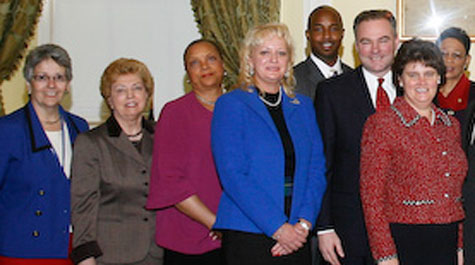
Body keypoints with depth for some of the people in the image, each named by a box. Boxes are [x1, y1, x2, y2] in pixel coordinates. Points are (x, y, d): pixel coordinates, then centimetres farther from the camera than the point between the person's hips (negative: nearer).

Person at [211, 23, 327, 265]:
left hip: (296, 236, 4)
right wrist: (278, 227, -14)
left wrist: (305, 222, -7)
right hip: (248, 236, -4)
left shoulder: (303, 106, 12)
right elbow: (232, 175, -10)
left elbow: (316, 169, 8)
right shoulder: (230, 105, -2)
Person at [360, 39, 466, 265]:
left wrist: (458, 246, 14)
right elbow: (372, 195, -9)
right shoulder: (381, 124, -7)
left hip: (446, 245, 5)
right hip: (403, 242, -5)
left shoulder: (451, 125, 11)